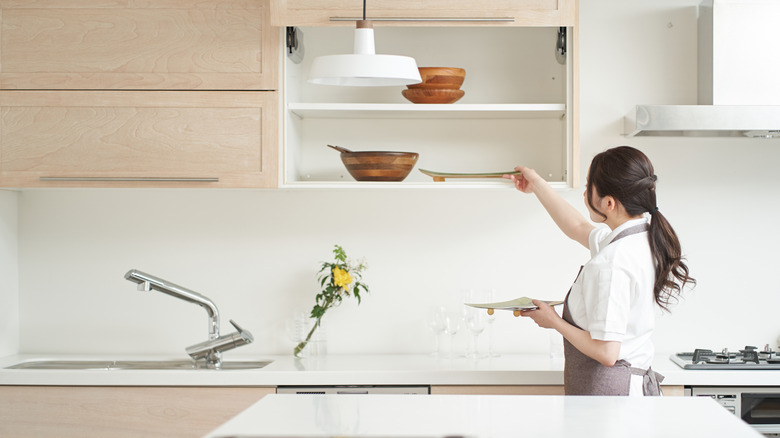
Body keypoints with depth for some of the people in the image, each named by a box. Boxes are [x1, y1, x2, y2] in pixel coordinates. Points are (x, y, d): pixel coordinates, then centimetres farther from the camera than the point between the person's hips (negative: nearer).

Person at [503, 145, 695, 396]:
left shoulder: (610, 264, -22)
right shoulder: (645, 239, 7)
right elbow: (578, 228, 28)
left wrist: (555, 322, -8)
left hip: (608, 392, -9)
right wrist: (537, 185, 37)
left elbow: (606, 352, -23)